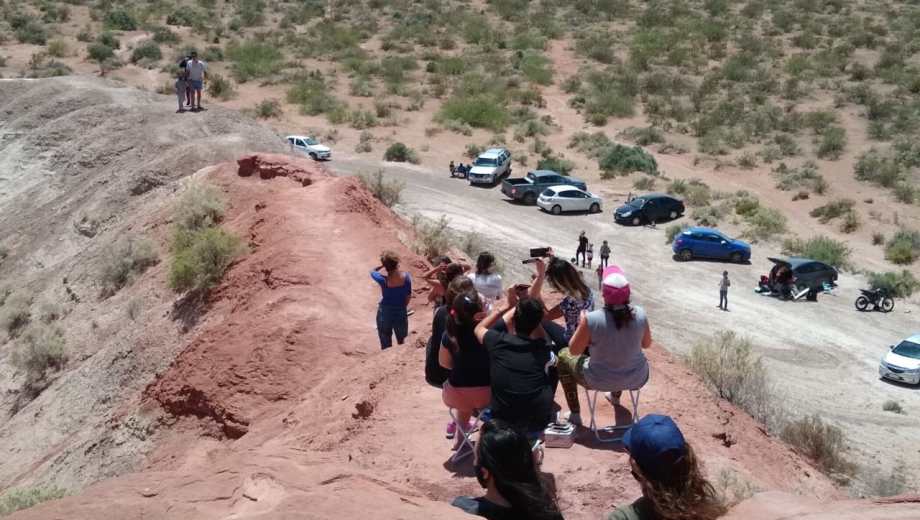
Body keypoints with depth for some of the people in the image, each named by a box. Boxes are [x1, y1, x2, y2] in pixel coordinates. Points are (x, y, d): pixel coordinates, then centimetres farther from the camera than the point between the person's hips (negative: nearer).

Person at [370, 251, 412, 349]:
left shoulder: (383, 280, -23)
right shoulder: (406, 277, -16)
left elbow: (372, 271, -1)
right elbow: (408, 296, -4)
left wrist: (382, 266, -4)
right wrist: (403, 307, 11)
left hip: (385, 312, -2)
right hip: (401, 311, 2)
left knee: (386, 344, 14)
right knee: (401, 341, 24)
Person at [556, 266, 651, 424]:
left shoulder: (591, 319, -27)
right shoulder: (640, 314, -18)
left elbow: (574, 350, -11)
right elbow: (646, 344, 1)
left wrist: (581, 324, 2)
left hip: (600, 381, -3)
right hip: (637, 379, 3)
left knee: (563, 355, 25)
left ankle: (575, 414, 32)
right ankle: (616, 396, 60)